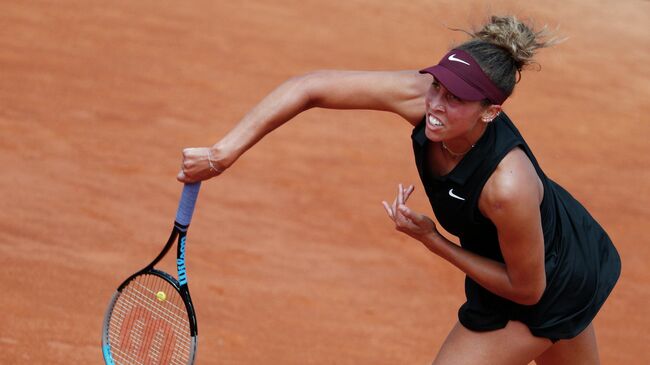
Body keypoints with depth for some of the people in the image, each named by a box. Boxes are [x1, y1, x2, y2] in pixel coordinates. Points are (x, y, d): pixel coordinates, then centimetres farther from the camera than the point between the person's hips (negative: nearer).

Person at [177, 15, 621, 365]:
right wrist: (224, 153, -34)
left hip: (546, 287, -7)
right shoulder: (419, 96, -28)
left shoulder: (508, 187, -43)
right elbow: (311, 88, -26)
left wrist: (432, 241, -26)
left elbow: (526, 289, -26)